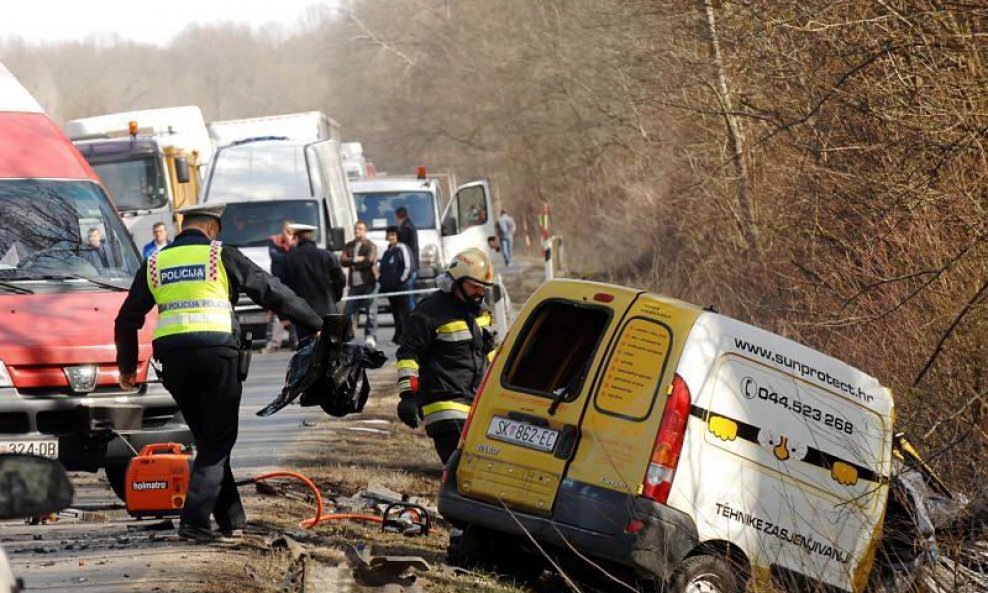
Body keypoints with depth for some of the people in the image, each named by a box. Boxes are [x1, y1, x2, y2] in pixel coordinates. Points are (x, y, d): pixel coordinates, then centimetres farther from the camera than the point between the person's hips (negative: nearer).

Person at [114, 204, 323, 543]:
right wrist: (315, 324, 17)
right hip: (216, 353, -4)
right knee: (218, 441, 2)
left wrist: (127, 365, 34)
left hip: (173, 359, 4)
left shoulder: (156, 263, 16)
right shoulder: (221, 255, 4)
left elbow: (127, 318, 21)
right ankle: (194, 520, -10)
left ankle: (231, 519, 18)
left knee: (208, 439, 16)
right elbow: (271, 291, 9)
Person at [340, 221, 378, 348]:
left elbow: (371, 260, -15)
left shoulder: (370, 246, 0)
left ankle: (371, 337, -2)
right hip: (354, 284, 5)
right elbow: (343, 261, 1)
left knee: (371, 312, -6)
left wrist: (353, 263, -6)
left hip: (368, 283, -5)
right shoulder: (349, 246, 14)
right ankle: (347, 336, 13)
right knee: (347, 312, 4)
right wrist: (357, 259, -13)